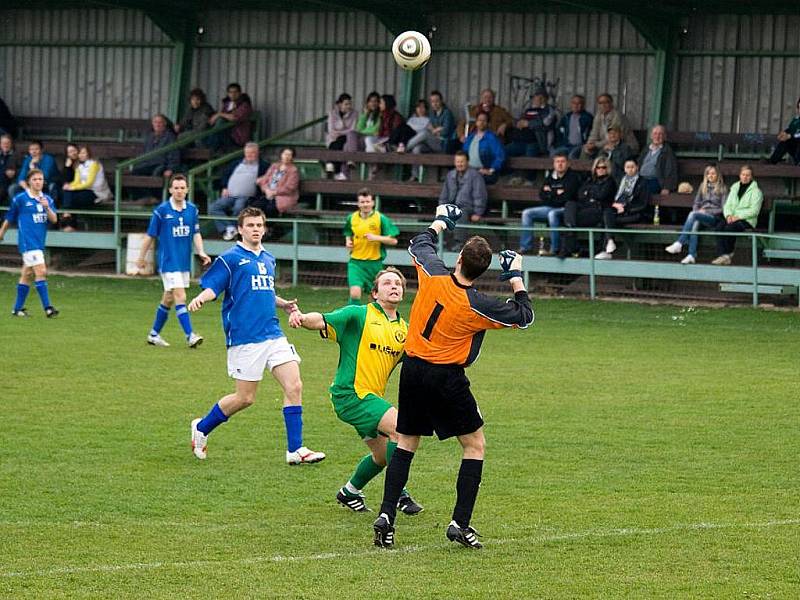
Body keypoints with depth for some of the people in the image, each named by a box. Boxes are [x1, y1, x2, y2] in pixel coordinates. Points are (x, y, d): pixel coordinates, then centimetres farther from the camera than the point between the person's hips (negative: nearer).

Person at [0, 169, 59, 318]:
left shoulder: (47, 199, 9)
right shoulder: (20, 198, -4)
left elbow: (54, 220, 0)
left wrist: (47, 208, -17)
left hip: (40, 242, 6)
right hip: (28, 242, -6)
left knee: (26, 274, 12)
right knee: (41, 272, -16)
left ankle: (17, 308, 20)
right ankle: (47, 307, -19)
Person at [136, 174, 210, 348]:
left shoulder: (192, 210, 4)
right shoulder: (161, 210, -8)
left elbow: (196, 234, 9)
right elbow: (150, 236, 0)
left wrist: (201, 252, -8)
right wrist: (141, 258, 7)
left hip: (184, 262, 5)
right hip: (168, 261, -5)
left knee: (168, 299, 13)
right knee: (180, 297, -14)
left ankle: (154, 334, 26)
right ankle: (190, 336, -16)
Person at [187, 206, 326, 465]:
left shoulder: (268, 260, 17)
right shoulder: (231, 259, -3)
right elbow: (211, 287, -10)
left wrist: (283, 304, 13)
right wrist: (200, 299, -31)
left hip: (273, 334, 6)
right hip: (244, 338, -6)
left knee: (294, 386, -6)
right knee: (245, 398, -1)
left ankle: (295, 450, -1)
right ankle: (201, 428, 22)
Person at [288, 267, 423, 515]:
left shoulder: (403, 329, 12)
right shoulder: (359, 315, -7)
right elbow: (323, 321, -19)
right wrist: (302, 318, -40)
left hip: (372, 397, 9)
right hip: (351, 393, -8)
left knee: (382, 455, 18)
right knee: (399, 427, -24)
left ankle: (350, 492, 42)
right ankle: (398, 492, -14)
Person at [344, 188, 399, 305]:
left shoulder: (381, 219, -6)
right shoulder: (351, 218, 4)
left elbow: (393, 240, -6)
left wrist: (376, 238, -19)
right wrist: (348, 242, 1)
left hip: (375, 263, -1)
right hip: (356, 262, 1)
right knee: (355, 293, -18)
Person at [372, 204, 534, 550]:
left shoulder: (432, 276, -10)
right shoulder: (478, 307, -18)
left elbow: (419, 244, 14)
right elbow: (523, 316, -2)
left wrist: (440, 222, 31)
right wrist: (516, 277, 7)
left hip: (412, 369, 5)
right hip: (447, 379, -5)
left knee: (406, 443, 16)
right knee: (475, 445, 9)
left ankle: (386, 515, 5)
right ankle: (460, 524, 1)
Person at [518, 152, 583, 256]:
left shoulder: (573, 177, -6)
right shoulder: (550, 176, 13)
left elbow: (567, 197, -15)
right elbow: (542, 195, 9)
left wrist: (551, 193, -5)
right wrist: (557, 193, -7)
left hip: (565, 209, -7)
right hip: (549, 208, 7)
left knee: (553, 214, -38)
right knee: (527, 213, -4)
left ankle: (555, 249, -34)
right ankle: (525, 246, -7)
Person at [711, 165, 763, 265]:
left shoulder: (755, 191, 1)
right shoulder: (734, 188, 19)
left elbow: (754, 210, -9)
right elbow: (727, 205, 16)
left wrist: (738, 216, -17)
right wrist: (728, 215, -7)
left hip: (747, 220, -5)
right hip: (732, 218, 5)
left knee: (729, 228, -34)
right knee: (719, 226, -28)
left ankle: (729, 253, -16)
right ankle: (722, 255, -35)